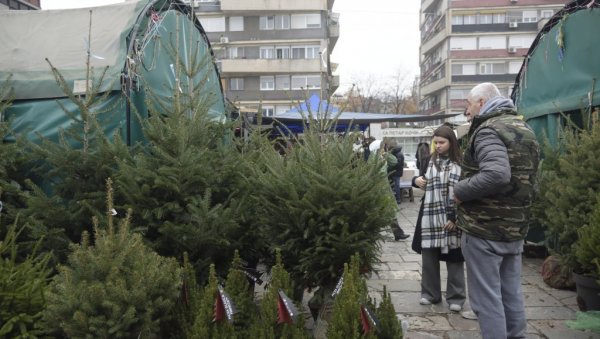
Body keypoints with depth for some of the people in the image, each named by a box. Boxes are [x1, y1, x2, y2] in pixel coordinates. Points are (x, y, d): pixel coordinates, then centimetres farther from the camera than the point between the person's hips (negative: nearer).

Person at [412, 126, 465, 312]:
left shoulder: (460, 164, -3)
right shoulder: (430, 160, 9)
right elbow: (422, 180, 23)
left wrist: (455, 217, -14)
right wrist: (416, 179, -1)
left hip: (452, 218, -3)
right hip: (430, 217, 3)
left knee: (454, 258, 4)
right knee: (428, 257, 7)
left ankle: (455, 297, 16)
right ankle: (430, 293, 22)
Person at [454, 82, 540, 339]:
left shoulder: (488, 130, -16)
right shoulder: (524, 129, 14)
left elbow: (496, 175, -32)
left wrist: (460, 190, -19)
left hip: (485, 229, -9)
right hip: (515, 227, 9)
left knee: (486, 297, 0)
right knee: (511, 293, 18)